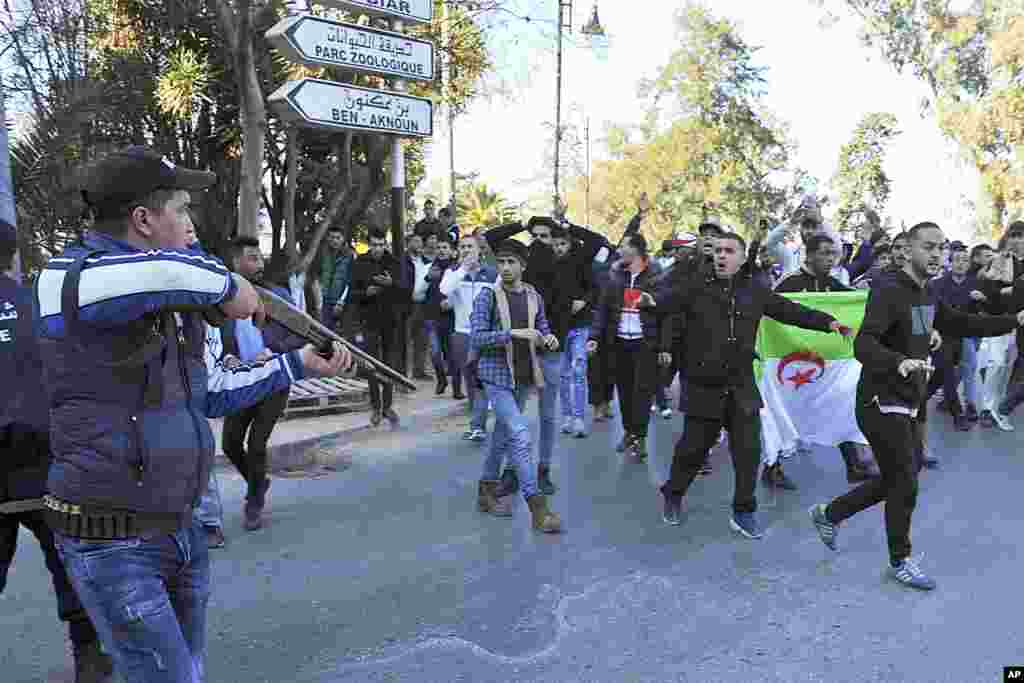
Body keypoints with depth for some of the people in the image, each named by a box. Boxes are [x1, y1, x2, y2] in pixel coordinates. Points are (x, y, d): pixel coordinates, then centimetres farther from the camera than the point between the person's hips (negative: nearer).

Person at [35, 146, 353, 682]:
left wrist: (297, 364, 16)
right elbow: (158, 272, -40)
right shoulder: (65, 280, -15)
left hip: (181, 531, 8)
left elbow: (207, 393, 18)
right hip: (112, 543, -8)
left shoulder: (174, 298, 9)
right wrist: (228, 286, -20)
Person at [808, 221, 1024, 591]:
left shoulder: (927, 295, 9)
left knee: (897, 480, 17)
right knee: (905, 484, 1)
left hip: (911, 404, 9)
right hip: (882, 404, -9)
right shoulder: (889, 292, -19)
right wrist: (899, 362, -50)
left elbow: (961, 324, 24)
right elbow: (863, 344, -32)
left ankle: (829, 513, 33)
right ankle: (900, 561, 23)